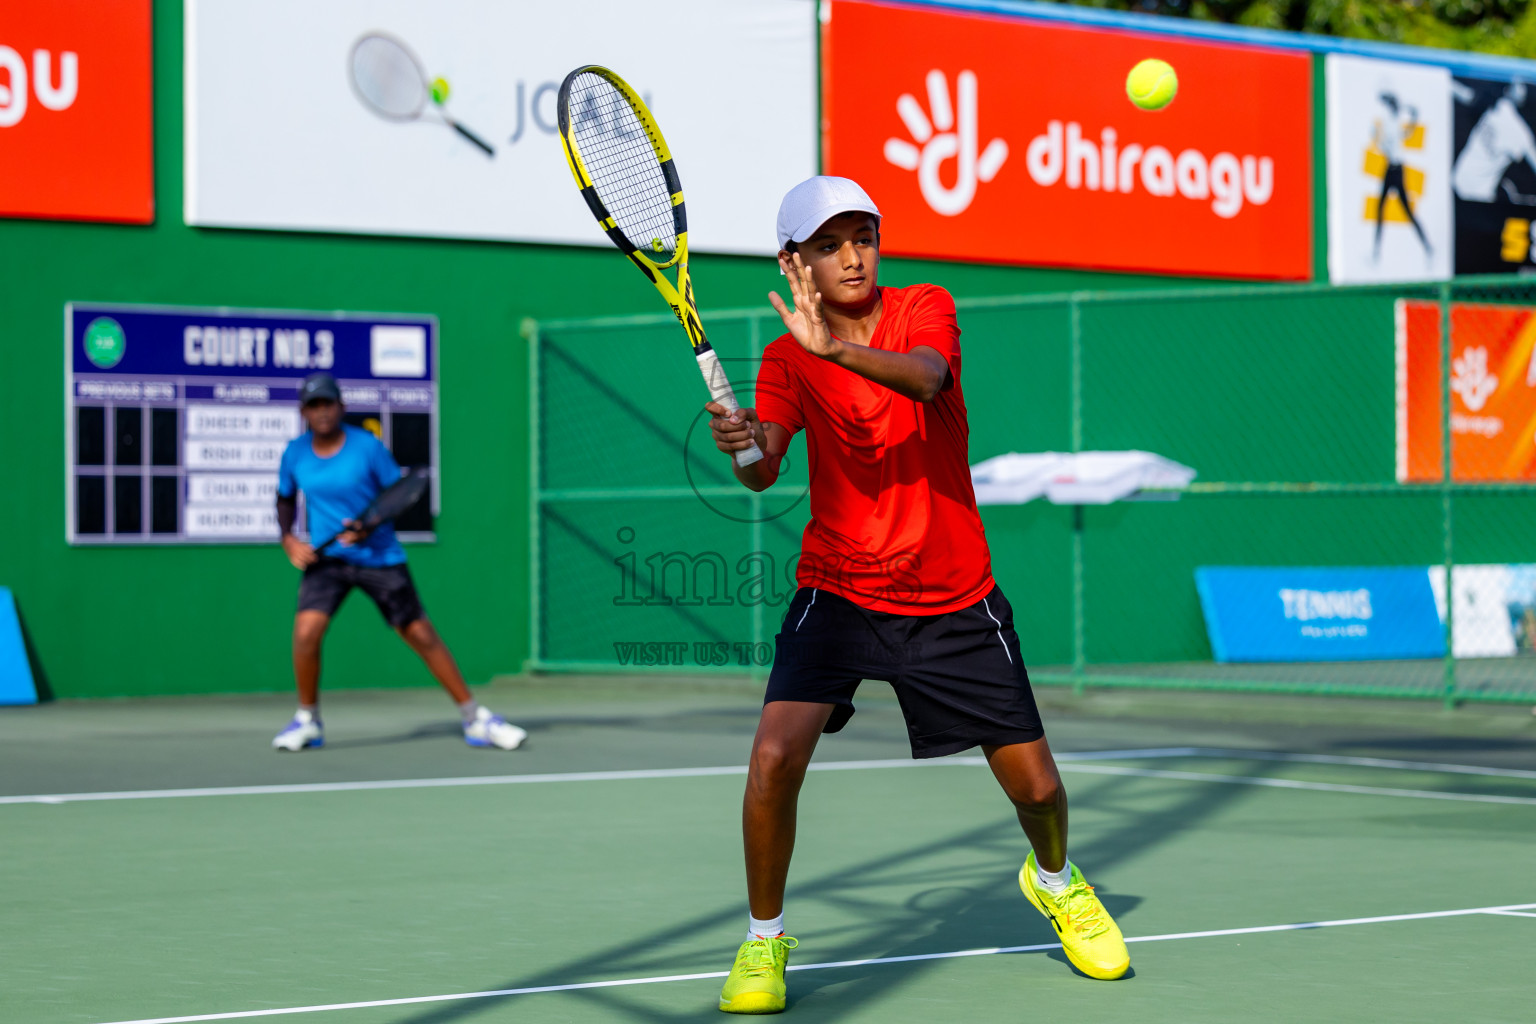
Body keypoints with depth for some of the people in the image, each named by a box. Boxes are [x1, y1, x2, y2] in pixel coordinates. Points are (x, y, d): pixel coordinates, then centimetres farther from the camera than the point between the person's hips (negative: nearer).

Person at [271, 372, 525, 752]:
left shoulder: (368, 447, -10)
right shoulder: (295, 453, 0)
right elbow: (286, 499, 17)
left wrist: (371, 525, -20)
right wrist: (289, 539, 0)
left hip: (380, 557, -2)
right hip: (326, 559, 2)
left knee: (422, 636, -2)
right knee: (306, 630, -20)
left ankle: (476, 720, 8)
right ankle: (307, 719, 2)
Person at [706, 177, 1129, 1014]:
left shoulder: (925, 310, -6)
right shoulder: (789, 356, -3)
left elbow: (925, 378, -30)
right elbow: (763, 469, -18)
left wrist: (834, 348, -48)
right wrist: (740, 444, -42)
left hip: (955, 600, 0)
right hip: (839, 592, 0)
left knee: (1035, 786, 4)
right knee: (775, 758, -21)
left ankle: (1056, 882, 39)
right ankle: (764, 939, 1)